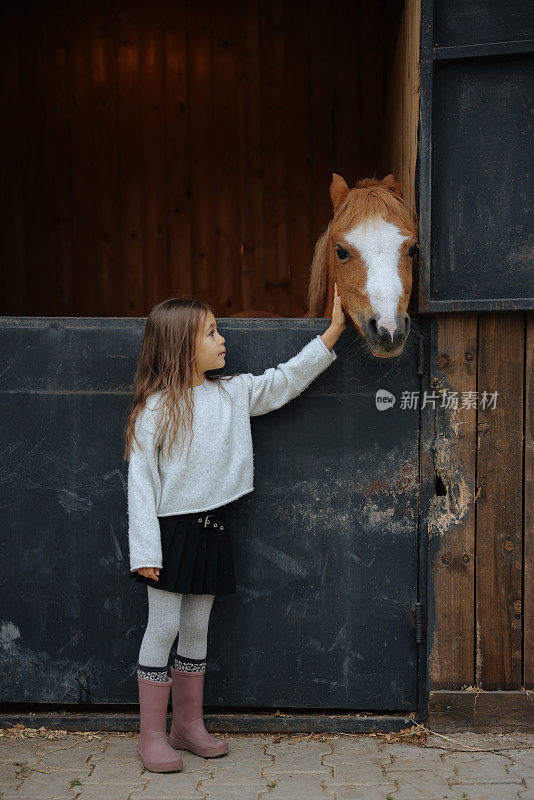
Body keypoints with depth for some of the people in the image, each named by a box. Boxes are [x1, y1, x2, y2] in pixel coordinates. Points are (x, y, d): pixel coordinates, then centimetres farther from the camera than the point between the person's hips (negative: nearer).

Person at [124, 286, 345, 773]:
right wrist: (145, 551, -15)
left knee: (197, 627, 13)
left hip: (213, 528, 5)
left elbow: (287, 380, 11)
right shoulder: (156, 408, -10)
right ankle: (151, 734, 10)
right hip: (172, 530, -5)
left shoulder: (234, 393, 7)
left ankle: (188, 724, 25)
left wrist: (333, 331, 6)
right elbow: (141, 481, -11)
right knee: (164, 627, -1)